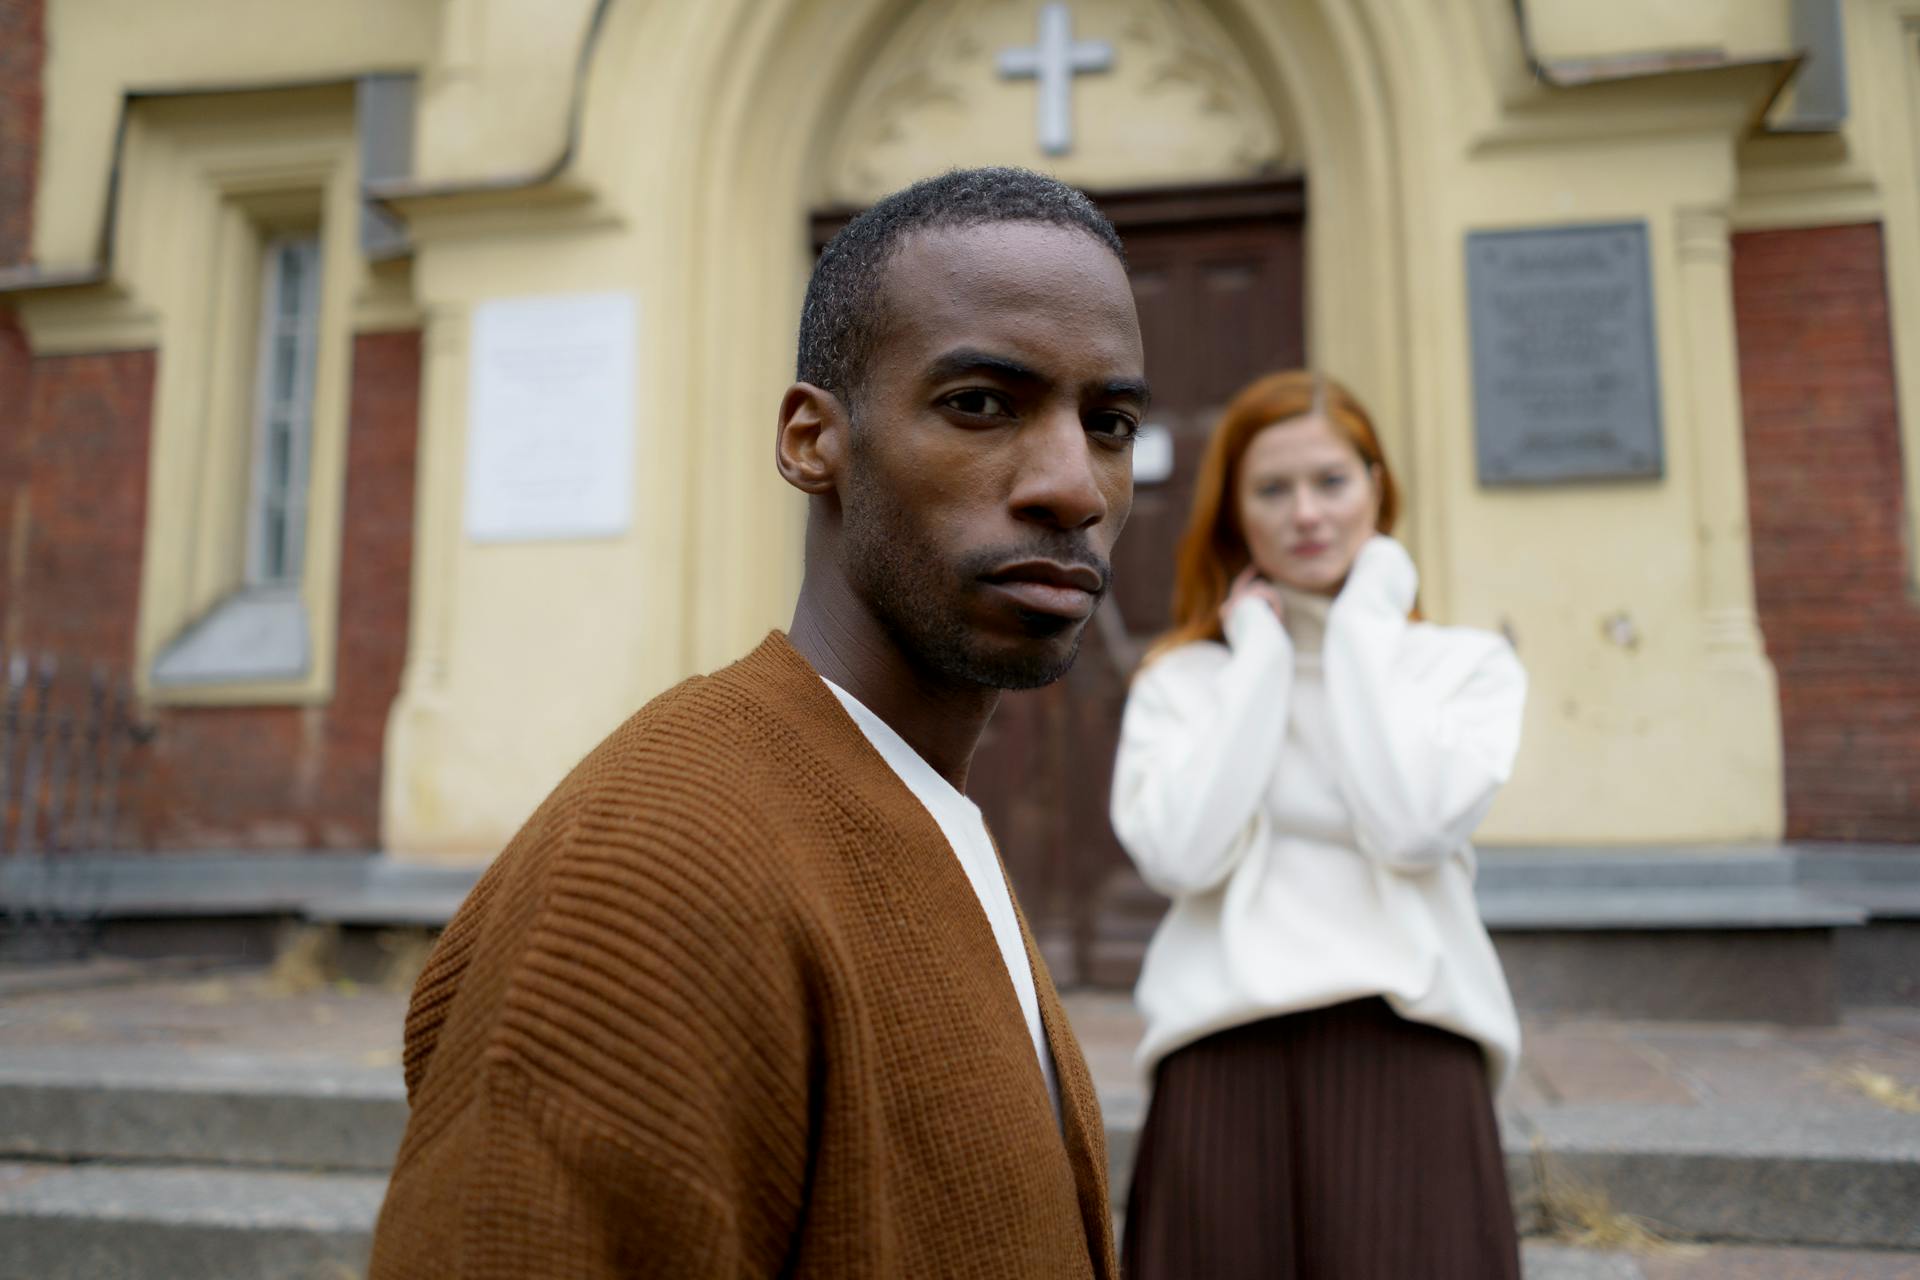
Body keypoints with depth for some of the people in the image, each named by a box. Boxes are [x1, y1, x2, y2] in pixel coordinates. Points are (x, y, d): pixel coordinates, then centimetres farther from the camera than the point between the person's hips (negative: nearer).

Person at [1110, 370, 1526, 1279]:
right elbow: (1180, 854, -10)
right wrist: (1262, 654, -1)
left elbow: (1411, 827, -10)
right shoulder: (1181, 678, 7)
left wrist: (1362, 626, -1)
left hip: (1406, 1052, 0)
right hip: (1223, 1057, 0)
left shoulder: (1467, 665, 7)